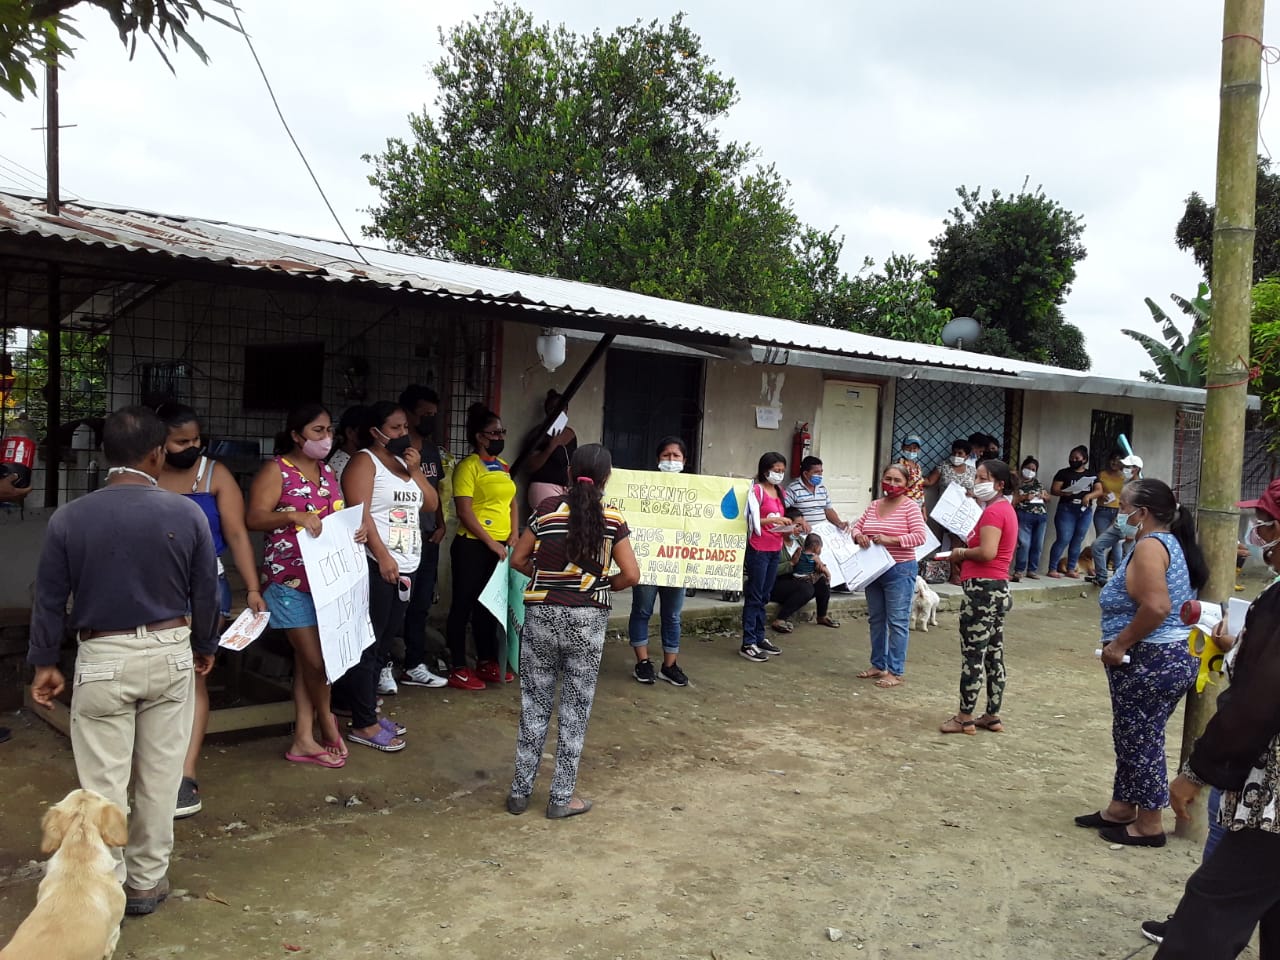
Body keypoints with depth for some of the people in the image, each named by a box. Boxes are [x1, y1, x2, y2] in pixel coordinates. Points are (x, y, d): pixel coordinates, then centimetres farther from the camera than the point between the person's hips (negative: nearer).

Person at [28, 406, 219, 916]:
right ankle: (147, 880, 25)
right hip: (170, 653, 1)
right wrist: (205, 647, 16)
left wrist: (44, 663, 12)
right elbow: (206, 592, 0)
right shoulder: (187, 514, -9)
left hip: (103, 659, -1)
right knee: (160, 776, 13)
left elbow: (50, 599, 0)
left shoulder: (68, 519, -9)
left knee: (104, 779, 9)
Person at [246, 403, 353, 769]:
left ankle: (304, 739, 16)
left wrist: (355, 531, 1)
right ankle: (327, 722, 20)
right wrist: (295, 516, -28)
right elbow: (253, 518, -15)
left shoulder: (328, 472, 13)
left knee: (307, 660, 10)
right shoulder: (276, 469, -7)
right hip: (290, 580, -6)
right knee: (314, 659, -5)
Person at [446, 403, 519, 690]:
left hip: (501, 546, 7)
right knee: (464, 605, 1)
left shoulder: (504, 466, 12)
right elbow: (464, 511, -16)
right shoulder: (468, 466, -10)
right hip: (472, 546, -7)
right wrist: (491, 542, -16)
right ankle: (457, 668, 9)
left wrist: (513, 536, 4)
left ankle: (487, 661, 26)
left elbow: (511, 503, 18)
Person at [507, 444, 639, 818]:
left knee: (534, 706, 12)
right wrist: (602, 586, 9)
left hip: (541, 614, 1)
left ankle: (520, 792, 21)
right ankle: (561, 798, 17)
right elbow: (631, 575, -8)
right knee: (575, 710, 9)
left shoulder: (547, 509, -2)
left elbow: (518, 559, 2)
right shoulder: (612, 519, -5)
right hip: (587, 620, -1)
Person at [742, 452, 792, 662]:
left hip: (774, 549, 8)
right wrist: (773, 519, -25)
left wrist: (786, 528, 2)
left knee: (764, 596, 13)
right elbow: (752, 520, -14)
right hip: (758, 549, -8)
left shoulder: (779, 491, 14)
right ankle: (748, 644, -1)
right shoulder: (757, 490, -10)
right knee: (754, 596, -4)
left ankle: (759, 637, 22)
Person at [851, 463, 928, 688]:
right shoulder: (874, 505, 10)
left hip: (900, 571, -7)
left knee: (898, 622, -3)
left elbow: (919, 536, -16)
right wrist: (857, 535, -10)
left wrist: (890, 540, -24)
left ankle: (896, 672, 2)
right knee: (876, 619, 15)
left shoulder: (910, 506, -8)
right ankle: (878, 665, 27)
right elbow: (857, 526, 13)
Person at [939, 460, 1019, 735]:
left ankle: (965, 718, 3)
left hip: (982, 588, -11)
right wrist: (966, 556, 8)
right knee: (994, 655, 14)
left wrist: (961, 553, -9)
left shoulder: (993, 511, -14)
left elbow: (987, 552, -26)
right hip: (998, 588, 11)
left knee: (973, 655, -4)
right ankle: (992, 716, 21)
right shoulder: (1005, 509, 18)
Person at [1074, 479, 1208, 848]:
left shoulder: (1149, 546, -17)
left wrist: (1119, 644, -20)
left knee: (1140, 739, 2)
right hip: (1175, 655, 10)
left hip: (1150, 661, -10)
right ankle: (1121, 809, 30)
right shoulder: (1171, 543, 14)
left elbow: (1156, 607, -29)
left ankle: (1149, 826, 14)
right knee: (1132, 736, 19)